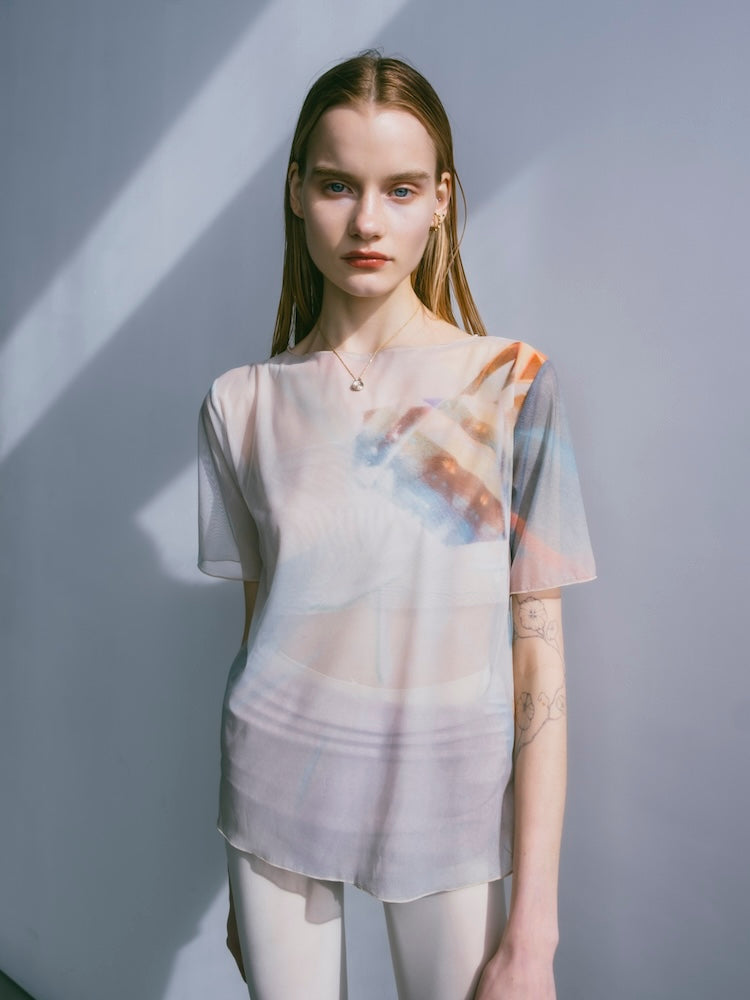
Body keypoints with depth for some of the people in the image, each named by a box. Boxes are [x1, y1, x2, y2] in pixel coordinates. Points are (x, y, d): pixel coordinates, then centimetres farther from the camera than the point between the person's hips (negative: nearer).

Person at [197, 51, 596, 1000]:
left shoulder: (514, 385, -9)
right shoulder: (242, 405, -2)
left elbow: (541, 663, -10)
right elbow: (258, 620, 4)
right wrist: (238, 866, 11)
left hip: (449, 804, -1)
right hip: (277, 799, 2)